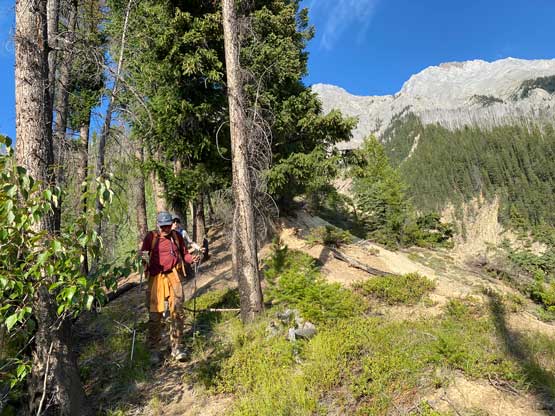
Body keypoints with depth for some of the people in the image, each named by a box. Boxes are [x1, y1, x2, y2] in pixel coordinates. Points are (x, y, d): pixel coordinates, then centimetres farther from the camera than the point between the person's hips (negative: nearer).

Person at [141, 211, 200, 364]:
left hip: (173, 276, 2)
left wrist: (191, 259, -4)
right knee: (155, 314, 1)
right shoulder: (151, 237, 1)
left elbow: (184, 253, 15)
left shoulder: (176, 236, 8)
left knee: (177, 312, 2)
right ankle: (154, 350, 14)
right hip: (156, 277, -2)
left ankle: (177, 348, 13)